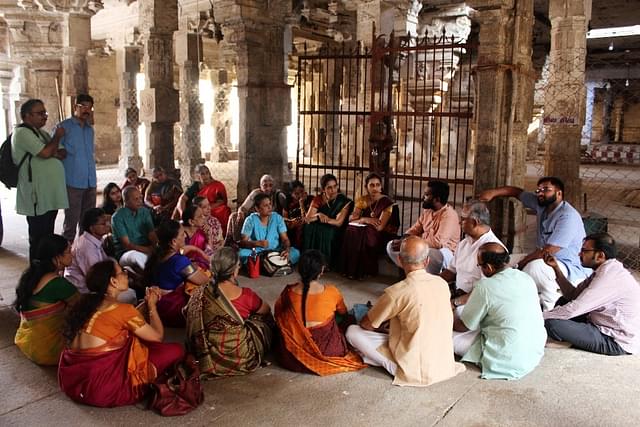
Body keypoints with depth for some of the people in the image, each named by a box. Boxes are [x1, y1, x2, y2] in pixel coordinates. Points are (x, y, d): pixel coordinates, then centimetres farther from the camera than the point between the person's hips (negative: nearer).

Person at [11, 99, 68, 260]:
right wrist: (57, 137, -4)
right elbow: (45, 152, -21)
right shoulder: (22, 133, -10)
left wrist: (55, 152, -7)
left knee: (47, 238, 16)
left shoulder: (41, 133, 18)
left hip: (50, 195, 9)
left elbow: (62, 153, 15)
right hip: (37, 197, -9)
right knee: (38, 240, -4)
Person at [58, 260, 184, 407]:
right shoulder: (122, 309, -12)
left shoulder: (87, 303, 9)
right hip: (104, 387, -8)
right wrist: (152, 305, 14)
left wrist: (145, 303, 23)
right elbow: (157, 336, 1)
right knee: (176, 350, -5)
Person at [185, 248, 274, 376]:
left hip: (207, 358, 5)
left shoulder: (200, 294, -7)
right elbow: (266, 310, 3)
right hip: (239, 357, -5)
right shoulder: (244, 295, -17)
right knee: (265, 319, 19)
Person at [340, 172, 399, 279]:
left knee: (361, 236, -31)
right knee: (351, 232, -25)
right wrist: (366, 219, -21)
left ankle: (359, 272, -15)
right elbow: (351, 218, -4)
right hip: (364, 231, 4)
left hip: (382, 235, -4)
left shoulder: (387, 202, -10)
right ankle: (350, 270, -14)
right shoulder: (362, 200, 6)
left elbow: (379, 226, -19)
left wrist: (363, 219, -10)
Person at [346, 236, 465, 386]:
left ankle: (392, 365, -9)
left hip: (415, 371, -7)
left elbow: (366, 325, -4)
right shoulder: (443, 284, -1)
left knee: (352, 331, -1)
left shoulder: (398, 292, -19)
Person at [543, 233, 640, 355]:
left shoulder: (609, 275, -25)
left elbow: (574, 309, -26)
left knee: (552, 324, -23)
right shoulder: (604, 270, 5)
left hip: (617, 342, -10)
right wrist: (556, 267, 4)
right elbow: (573, 295, 10)